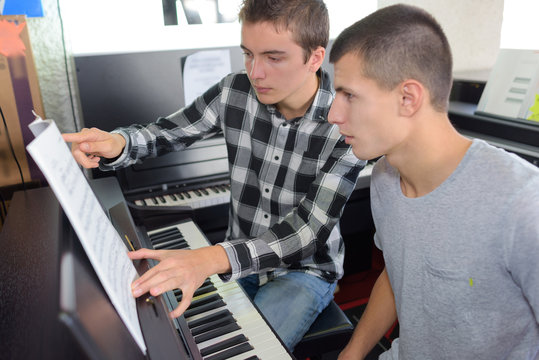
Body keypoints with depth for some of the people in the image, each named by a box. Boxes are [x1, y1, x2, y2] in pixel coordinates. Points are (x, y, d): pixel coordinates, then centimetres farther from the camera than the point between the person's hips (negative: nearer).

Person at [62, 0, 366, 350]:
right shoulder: (236, 91, -11)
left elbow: (307, 231, -29)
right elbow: (164, 132, 0)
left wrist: (212, 258, -45)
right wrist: (116, 143, -24)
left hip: (305, 268, -3)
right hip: (238, 258, 3)